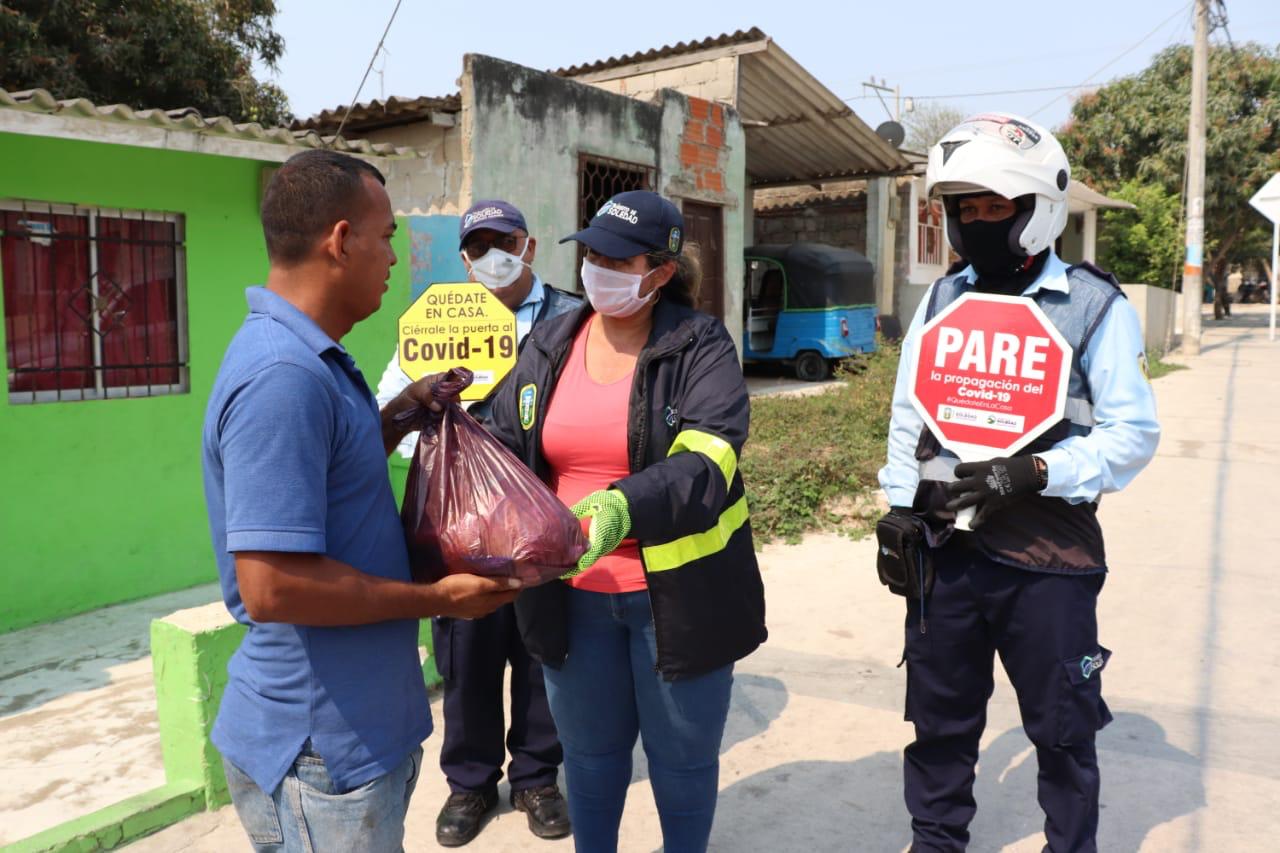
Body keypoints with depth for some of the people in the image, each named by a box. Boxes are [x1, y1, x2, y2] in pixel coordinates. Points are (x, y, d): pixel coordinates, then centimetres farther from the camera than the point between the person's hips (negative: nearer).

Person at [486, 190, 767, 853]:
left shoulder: (700, 347, -9)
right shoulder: (549, 345, 5)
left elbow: (706, 461, -22)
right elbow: (506, 449, 7)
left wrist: (626, 505, -39)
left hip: (675, 593, -3)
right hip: (573, 594, 4)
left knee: (682, 756, 16)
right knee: (589, 753, 21)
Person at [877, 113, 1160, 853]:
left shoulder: (1094, 305, -8)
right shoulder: (941, 299, 5)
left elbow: (1134, 433, -9)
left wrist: (1031, 473, -21)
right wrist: (900, 511, 6)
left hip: (1049, 558, -4)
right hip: (945, 550, 4)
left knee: (1063, 732, 13)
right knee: (939, 722, 18)